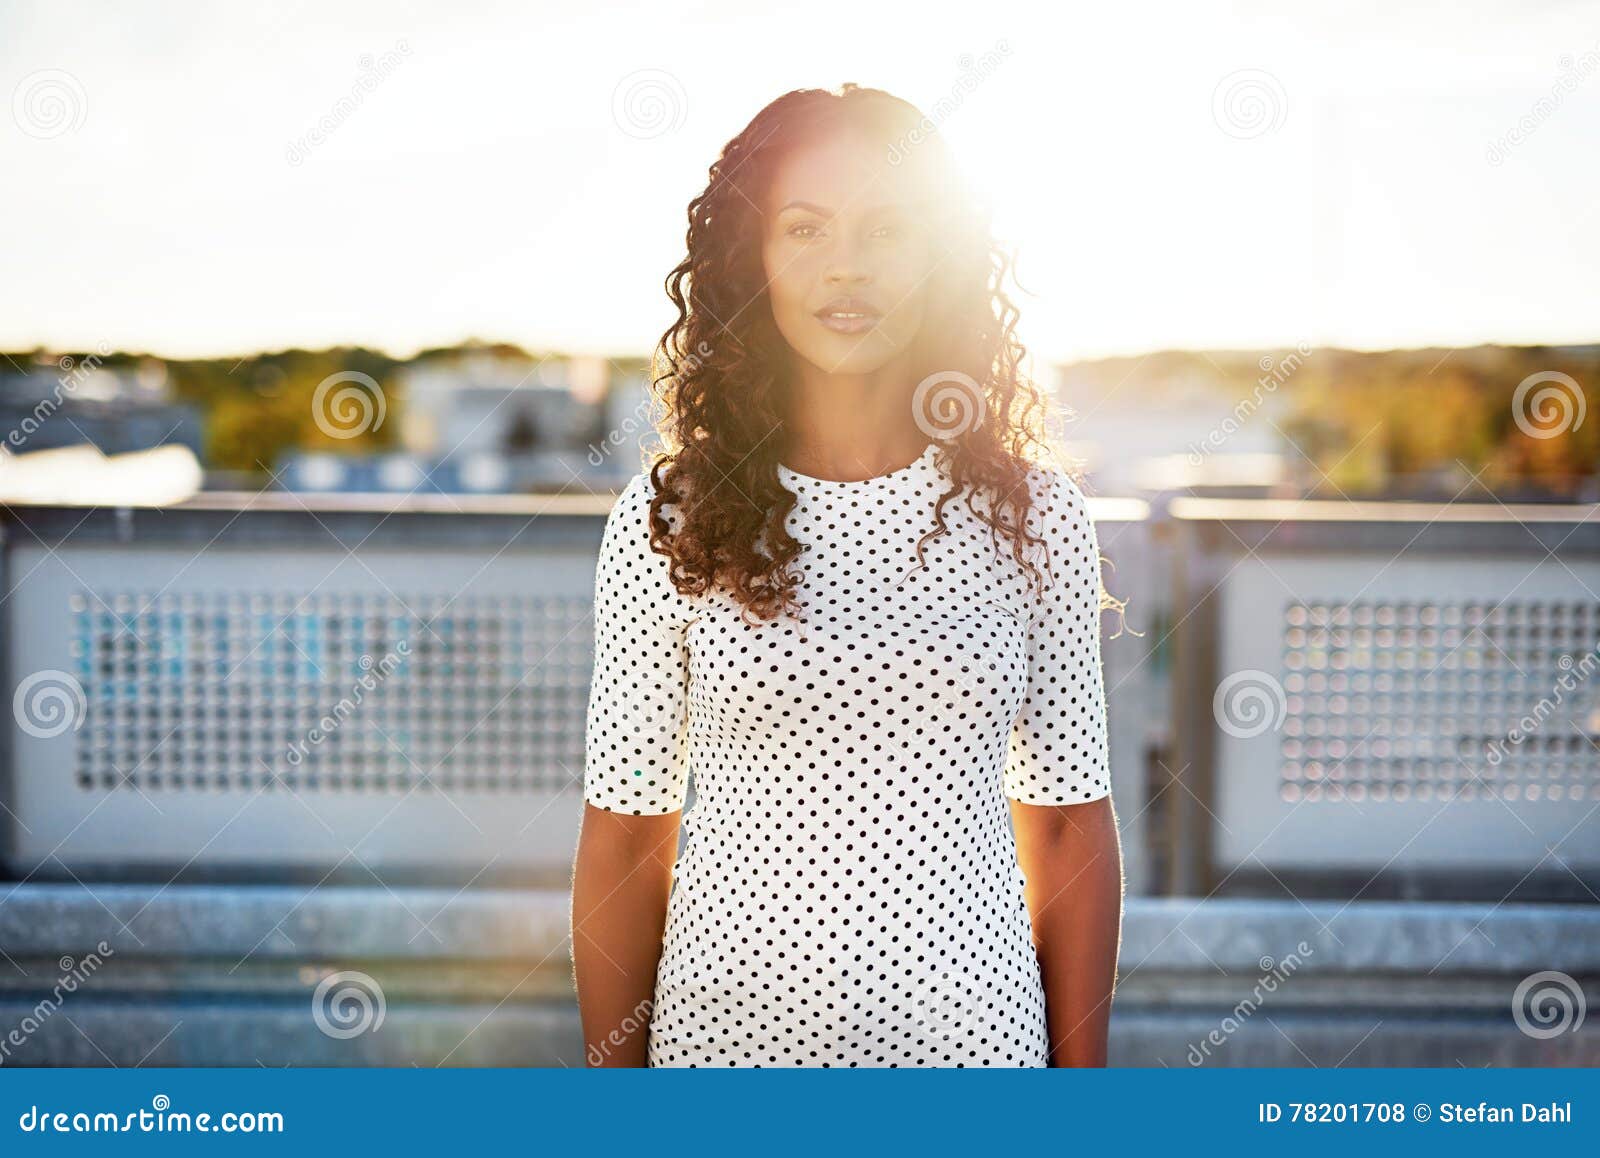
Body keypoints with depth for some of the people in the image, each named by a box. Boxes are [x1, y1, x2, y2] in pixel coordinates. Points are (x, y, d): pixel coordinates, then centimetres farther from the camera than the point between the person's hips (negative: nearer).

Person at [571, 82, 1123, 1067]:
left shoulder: (1031, 515, -1)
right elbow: (626, 835, -1)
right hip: (729, 1027, -1)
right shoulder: (668, 520, -5)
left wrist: (1081, 1068, 2)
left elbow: (1069, 827, 3)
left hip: (970, 1027, 1)